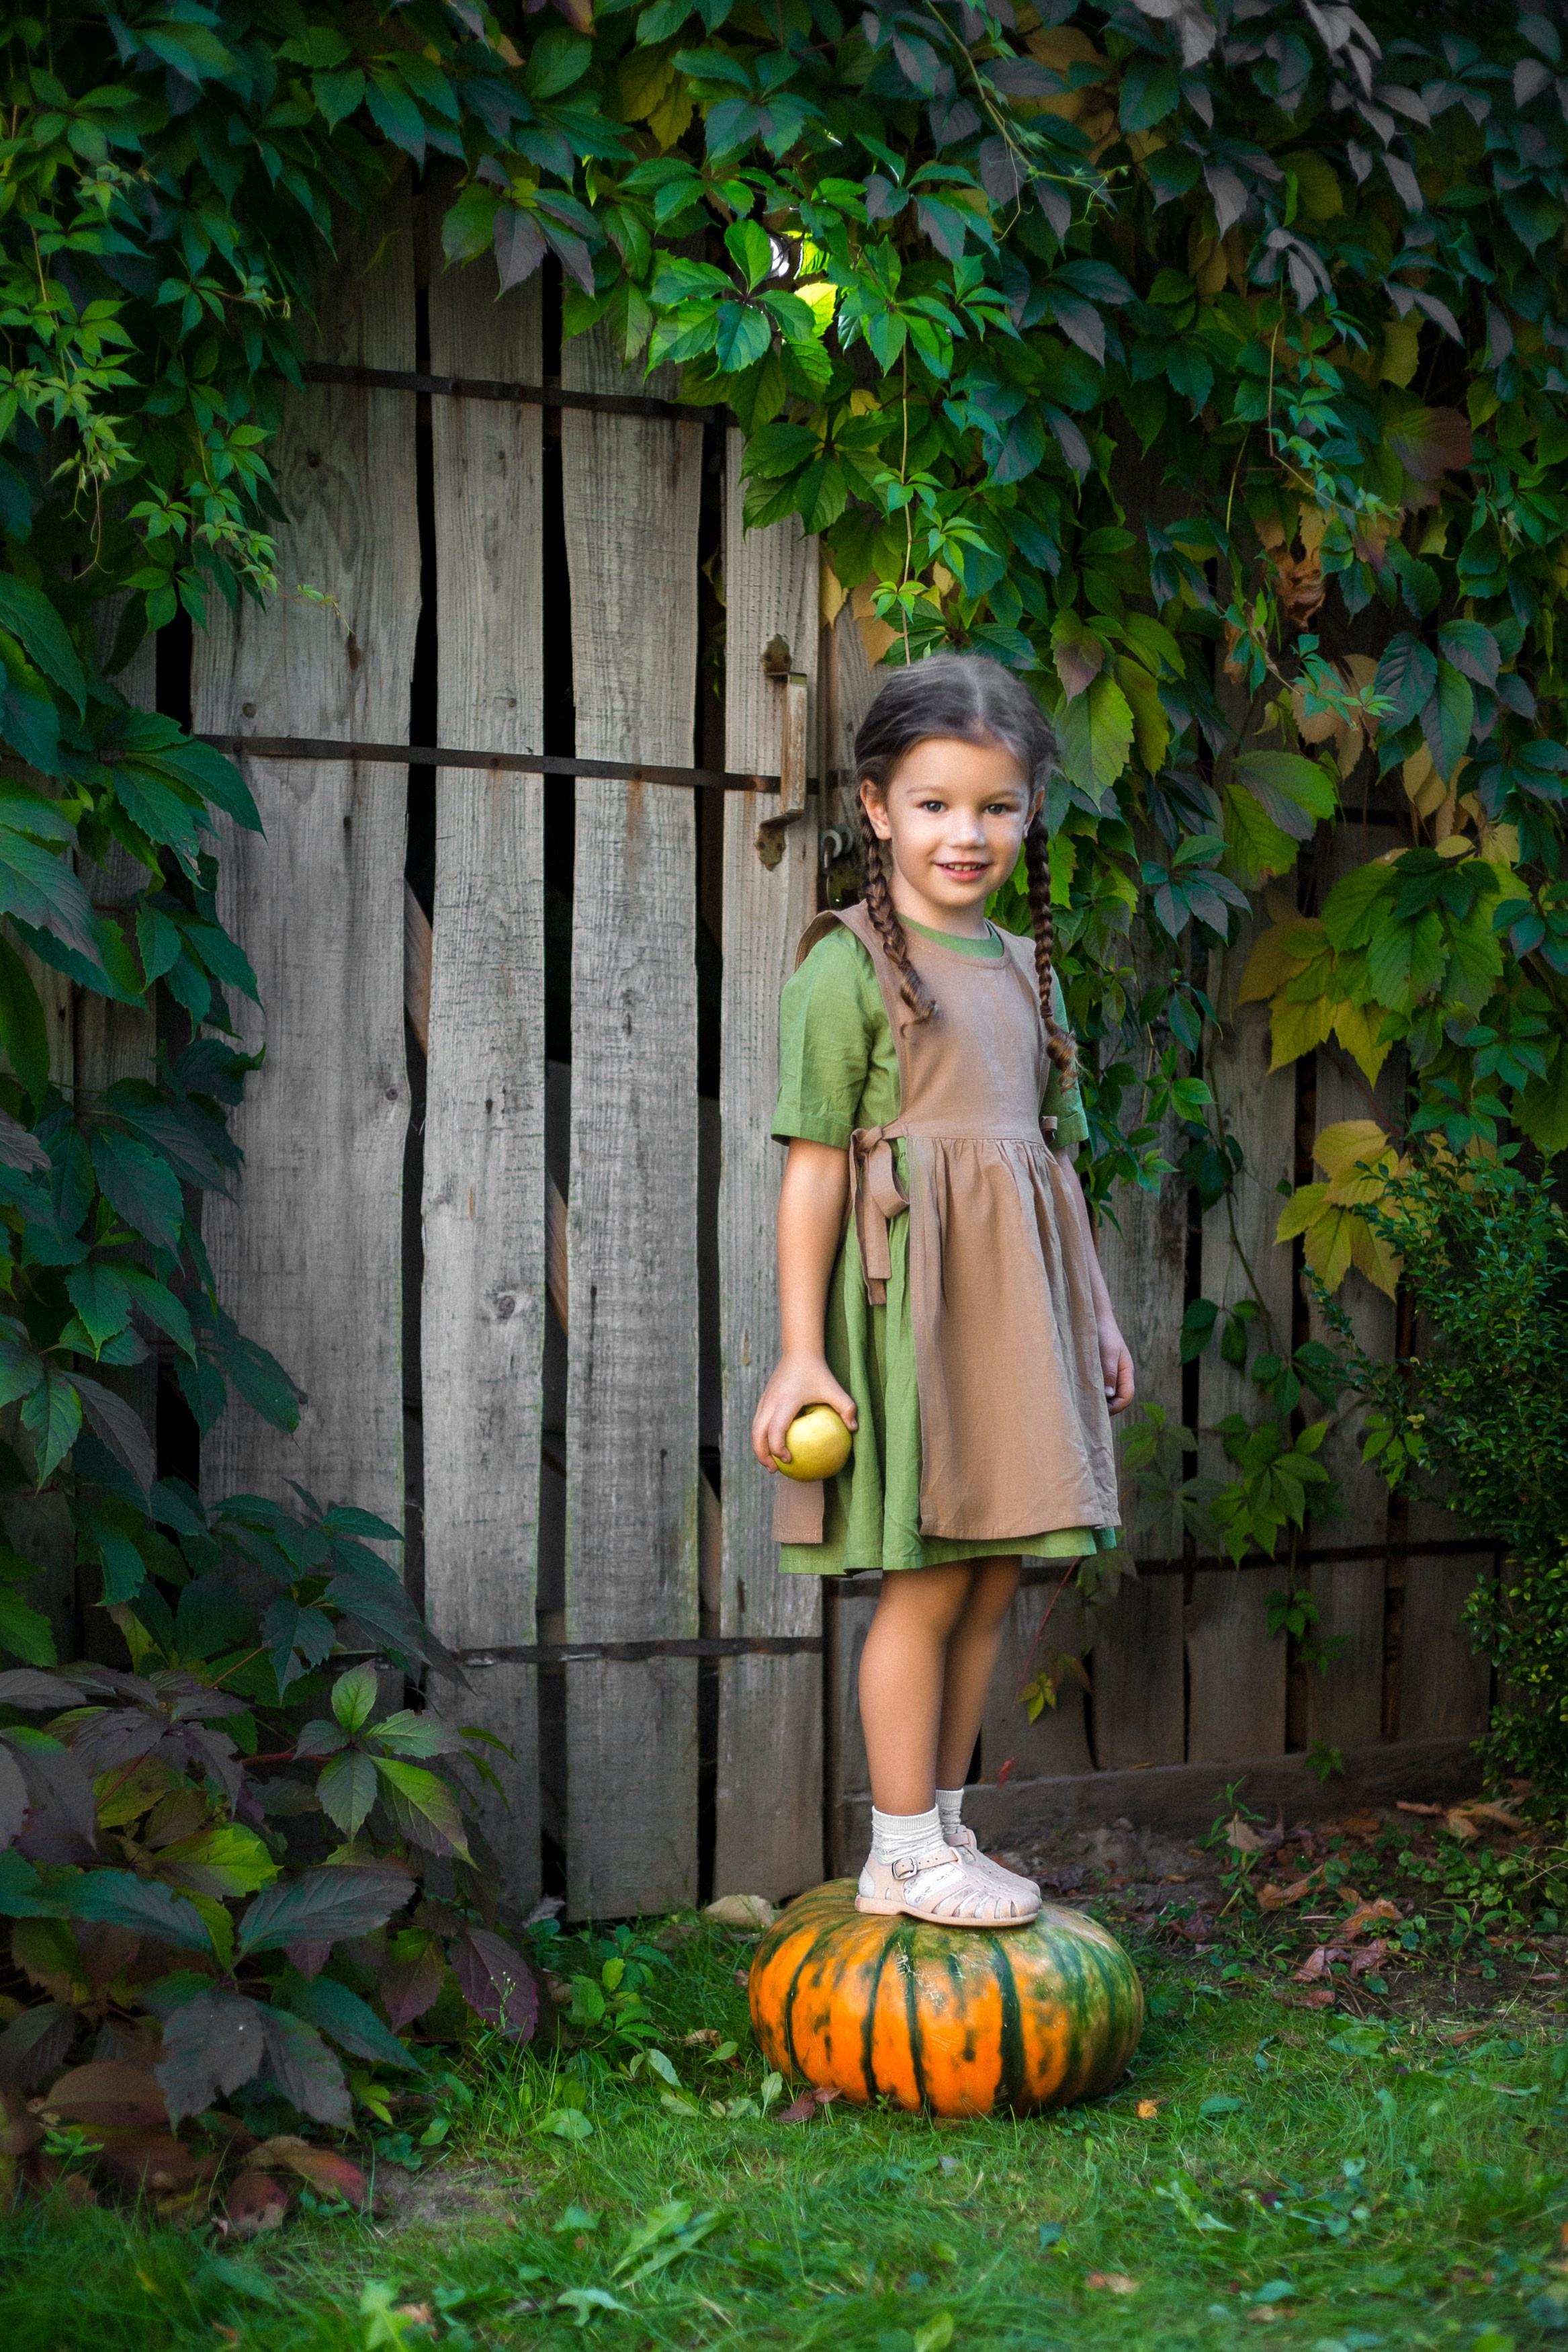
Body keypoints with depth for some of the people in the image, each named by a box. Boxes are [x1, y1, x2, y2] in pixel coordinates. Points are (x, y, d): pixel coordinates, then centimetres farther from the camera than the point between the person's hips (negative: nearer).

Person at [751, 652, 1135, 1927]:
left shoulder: (1025, 970, 14)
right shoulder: (849, 966, -6)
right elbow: (815, 1164, -10)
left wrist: (1093, 1312, 17)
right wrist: (801, 1351, -14)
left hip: (1016, 1296, 7)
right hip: (909, 1288, -7)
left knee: (995, 1577, 9)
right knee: (927, 1579, -4)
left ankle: (946, 1828, 20)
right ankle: (902, 1855, 7)